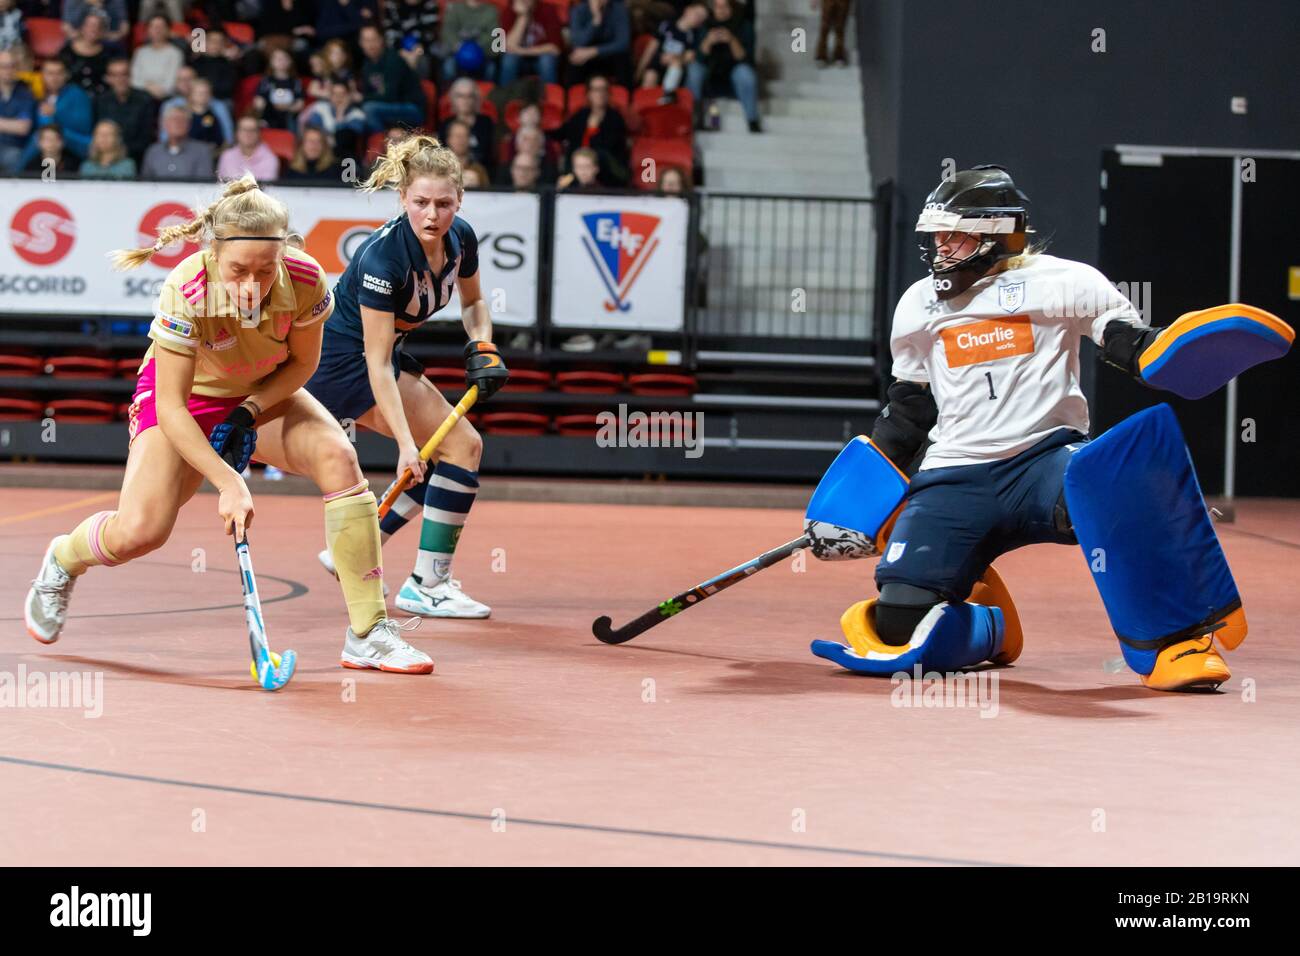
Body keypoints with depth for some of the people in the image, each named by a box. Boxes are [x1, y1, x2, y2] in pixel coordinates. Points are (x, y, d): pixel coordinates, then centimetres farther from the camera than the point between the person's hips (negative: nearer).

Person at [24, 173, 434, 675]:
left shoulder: (305, 280, -29)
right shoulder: (185, 293, -36)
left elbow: (302, 362, -8)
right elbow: (170, 409, -31)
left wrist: (249, 412, -22)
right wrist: (227, 482, -38)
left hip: (266, 393, 3)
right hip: (183, 395, -2)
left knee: (337, 457, -26)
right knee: (139, 531, -19)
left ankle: (368, 633, -21)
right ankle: (62, 562, 20)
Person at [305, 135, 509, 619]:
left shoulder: (461, 238, -9)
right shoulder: (383, 256, -30)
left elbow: (473, 301, 13)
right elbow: (377, 364, -30)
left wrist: (482, 347, -6)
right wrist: (406, 442, -33)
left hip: (382, 349, 9)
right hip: (344, 358, -9)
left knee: (452, 453, 10)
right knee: (463, 445, -13)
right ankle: (427, 584, -10)